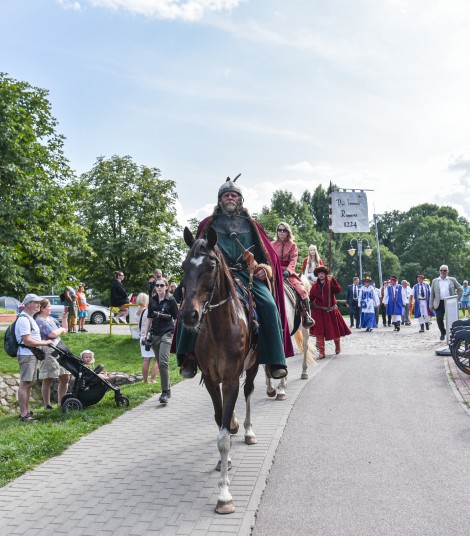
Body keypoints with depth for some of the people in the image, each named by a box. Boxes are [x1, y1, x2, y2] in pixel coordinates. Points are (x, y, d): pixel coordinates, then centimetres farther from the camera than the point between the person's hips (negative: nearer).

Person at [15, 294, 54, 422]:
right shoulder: (24, 319, -17)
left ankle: (26, 411, 22)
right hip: (26, 355, -11)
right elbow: (27, 341, -23)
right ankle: (24, 415, -7)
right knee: (25, 383, -8)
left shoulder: (29, 318, 17)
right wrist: (44, 343, -15)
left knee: (28, 383, 14)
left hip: (32, 354, 11)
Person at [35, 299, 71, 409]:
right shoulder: (39, 320, -12)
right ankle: (47, 405, 9)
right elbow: (52, 334, -21)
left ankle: (60, 403, 23)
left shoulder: (51, 319, 16)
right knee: (48, 380, 0)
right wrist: (61, 329, -3)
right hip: (48, 353, -9)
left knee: (65, 378, 11)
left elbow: (65, 330, 19)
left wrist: (64, 318, 7)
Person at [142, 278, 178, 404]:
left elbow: (176, 318, 0)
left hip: (167, 333, -5)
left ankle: (165, 392, -10)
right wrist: (145, 335, 11)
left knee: (163, 362, -15)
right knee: (160, 363, 10)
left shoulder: (171, 300, -3)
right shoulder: (153, 301, 10)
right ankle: (167, 389, 24)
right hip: (155, 334, 5)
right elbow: (149, 319, 15)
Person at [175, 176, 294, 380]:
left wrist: (266, 267, -2)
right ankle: (188, 356, -18)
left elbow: (268, 252, 17)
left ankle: (275, 361, -12)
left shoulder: (250, 224, 19)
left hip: (248, 274, 1)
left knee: (269, 304, -22)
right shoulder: (209, 224, 17)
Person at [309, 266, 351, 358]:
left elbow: (338, 290, -18)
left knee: (334, 329, 11)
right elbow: (311, 297, 2)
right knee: (319, 331, -5)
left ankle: (337, 345, 40)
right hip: (319, 311, 1)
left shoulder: (330, 282, -3)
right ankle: (321, 352, 0)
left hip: (331, 310, -1)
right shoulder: (315, 285, 3)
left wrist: (332, 281, -25)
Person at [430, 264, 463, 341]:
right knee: (439, 319, -5)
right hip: (439, 303, 1)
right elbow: (432, 294, 9)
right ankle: (443, 333, 16)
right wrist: (431, 304, 3)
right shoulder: (435, 281, 9)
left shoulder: (452, 280, 7)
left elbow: (460, 289, 12)